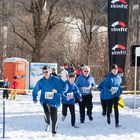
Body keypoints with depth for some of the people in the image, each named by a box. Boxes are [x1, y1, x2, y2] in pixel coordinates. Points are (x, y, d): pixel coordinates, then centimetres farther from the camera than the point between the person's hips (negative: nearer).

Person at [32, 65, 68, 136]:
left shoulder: (56, 80, -7)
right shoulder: (41, 81, 1)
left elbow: (65, 86, -6)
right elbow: (35, 90, 15)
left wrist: (58, 91, -17)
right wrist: (34, 98, 17)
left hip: (54, 101, 0)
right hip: (45, 101, 0)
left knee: (54, 118, 4)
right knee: (47, 112, -29)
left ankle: (53, 132, 29)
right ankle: (47, 123, 4)